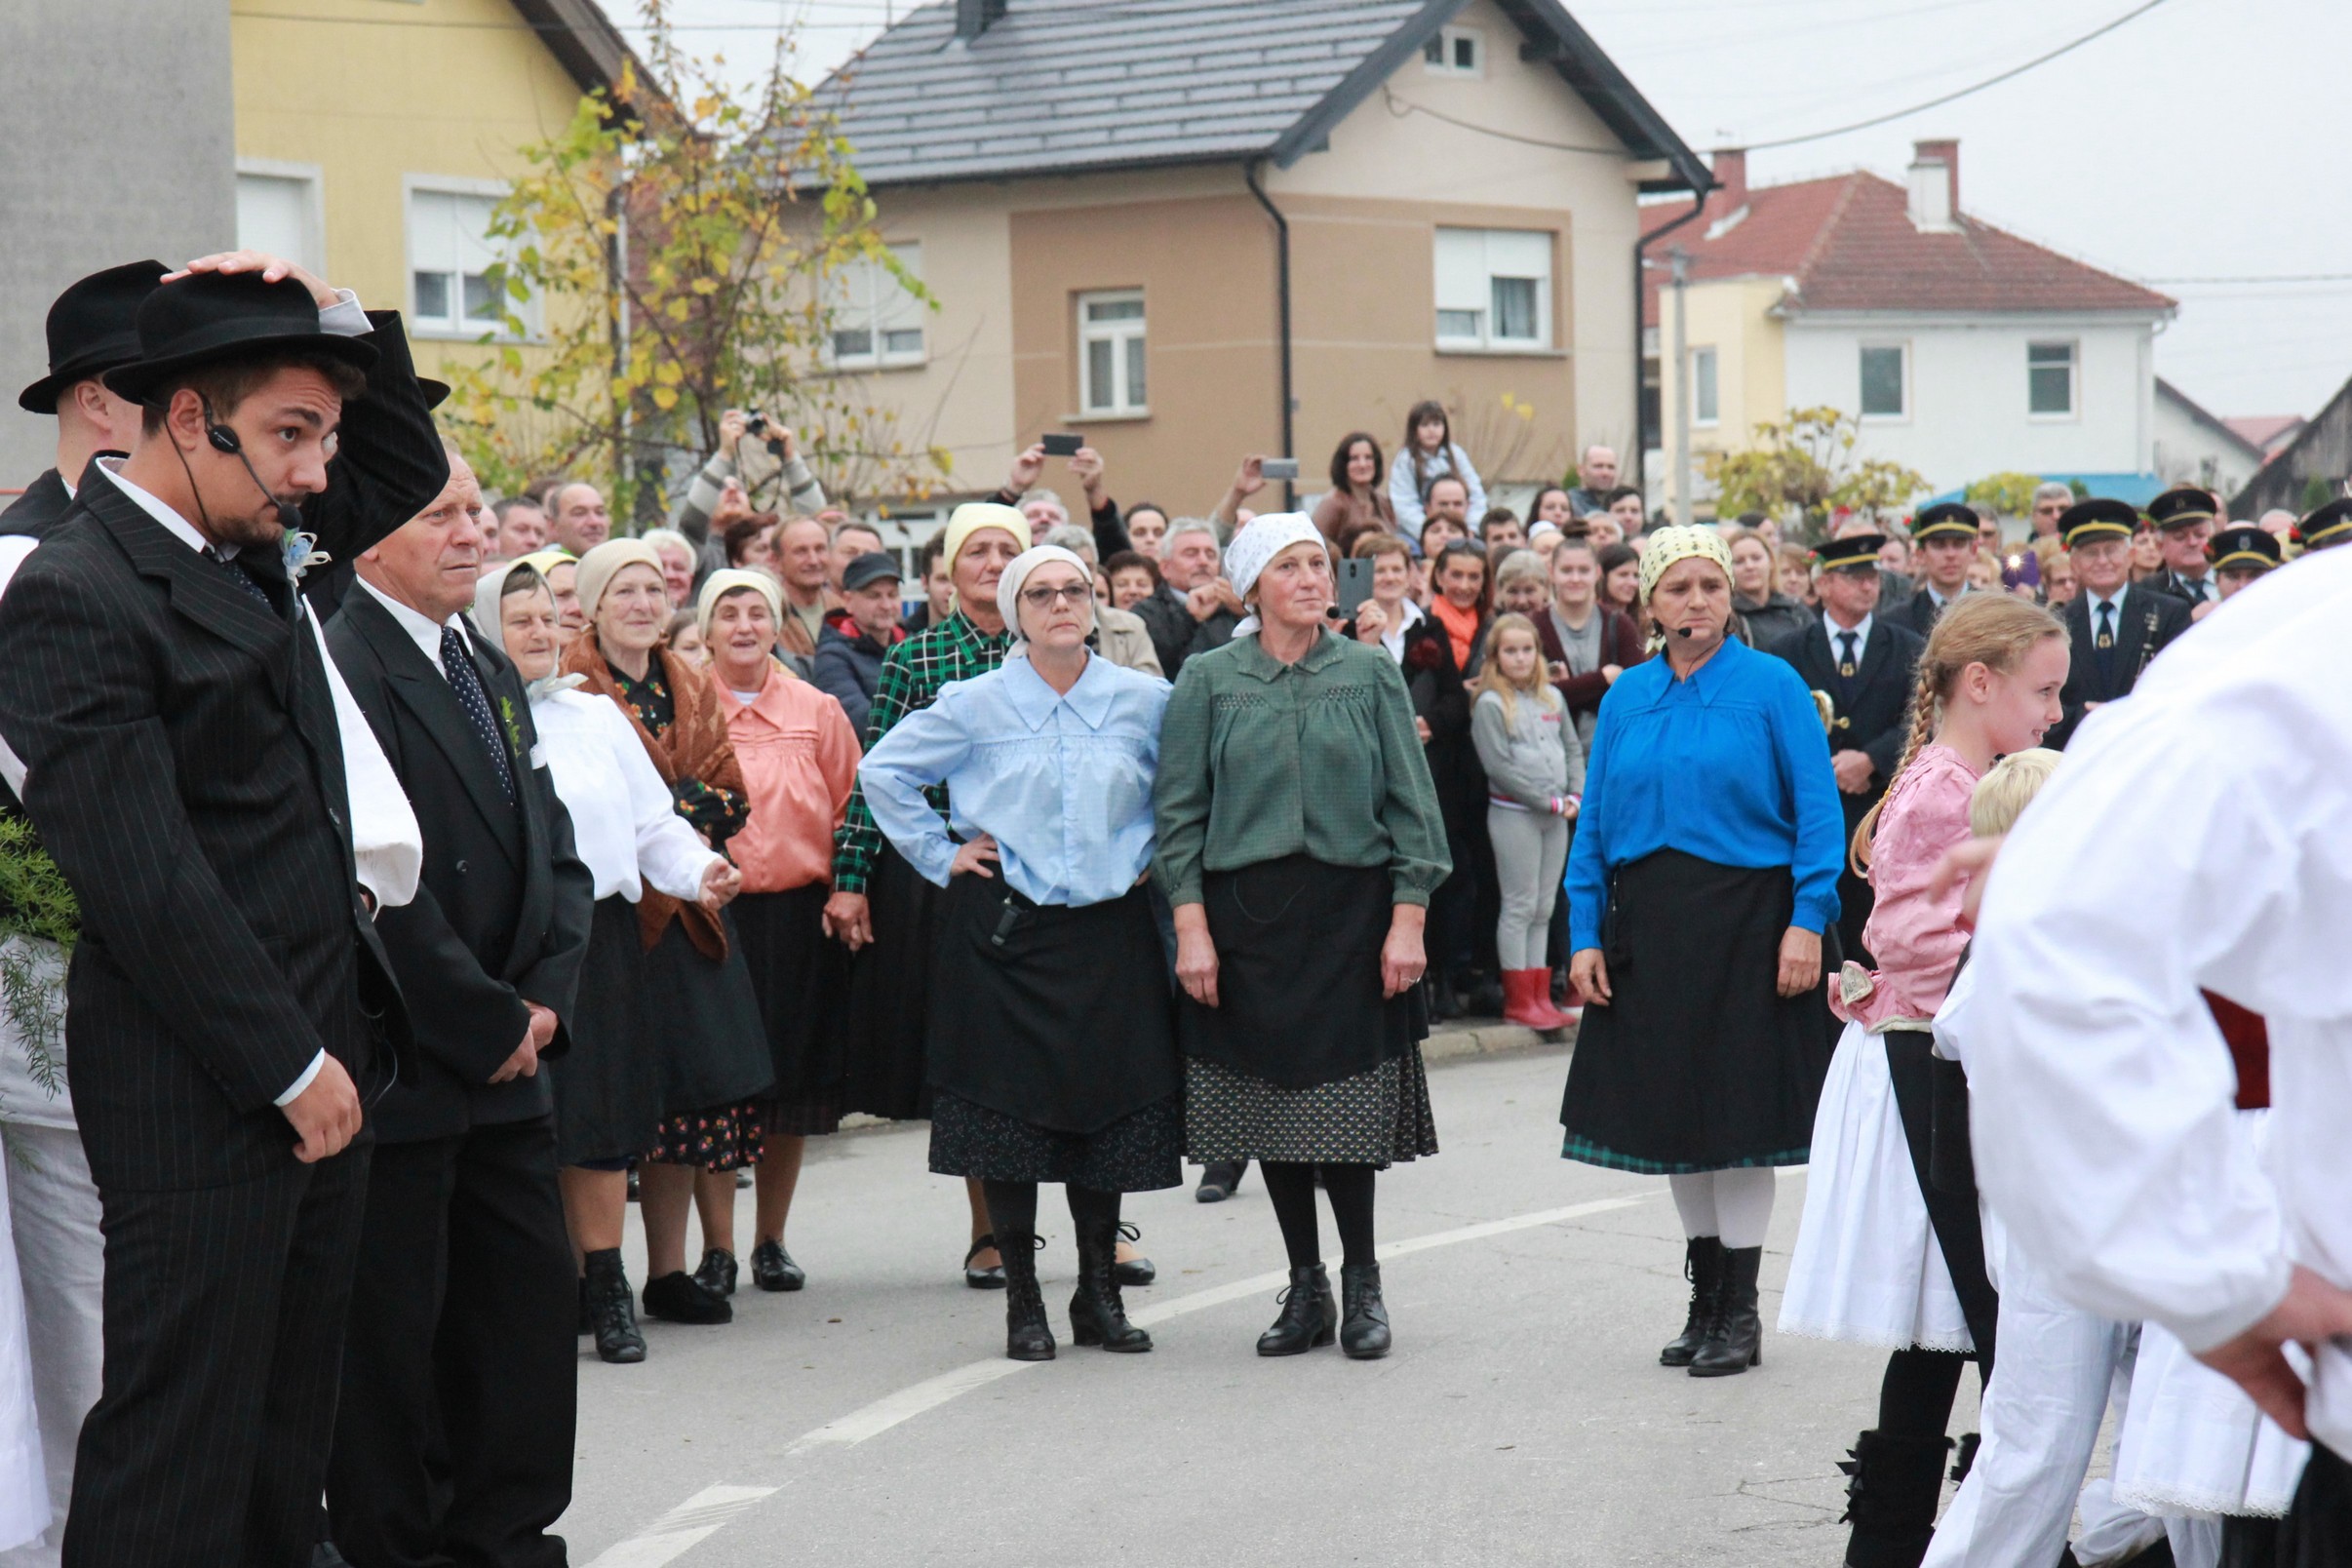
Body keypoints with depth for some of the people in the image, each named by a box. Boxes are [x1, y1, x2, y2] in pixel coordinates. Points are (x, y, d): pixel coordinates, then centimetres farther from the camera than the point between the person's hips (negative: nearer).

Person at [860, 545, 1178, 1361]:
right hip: (1006, 927, -2)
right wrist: (940, 855, 2)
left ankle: (1100, 1292, 15)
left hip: (1109, 930, 2)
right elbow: (882, 771, 6)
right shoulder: (976, 704, -2)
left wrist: (1153, 853, 8)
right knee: (1009, 1106, -1)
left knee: (1110, 1106, 4)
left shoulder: (1144, 699, 3)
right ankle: (1022, 1301, 7)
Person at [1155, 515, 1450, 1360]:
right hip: (1246, 916, 1)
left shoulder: (1370, 674, 4)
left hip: (1350, 910, -1)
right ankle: (1305, 1289, 15)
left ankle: (1361, 1284, 11)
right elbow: (1180, 812, 3)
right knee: (1271, 1104, 4)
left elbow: (1410, 804, 4)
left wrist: (1408, 918, -4)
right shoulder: (1209, 681, 4)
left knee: (1347, 1097, -3)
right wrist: (1191, 926, -5)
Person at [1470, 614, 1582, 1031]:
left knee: (1544, 909, 8)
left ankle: (1540, 996, 12)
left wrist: (1575, 795, -2)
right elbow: (1499, 766, -13)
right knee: (1520, 907, -4)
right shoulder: (1490, 705, -7)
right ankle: (1518, 1001, 0)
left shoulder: (1552, 698, 12)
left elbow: (1573, 750, 15)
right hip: (1513, 814, -6)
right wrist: (1550, 801, -13)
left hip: (1556, 817, 6)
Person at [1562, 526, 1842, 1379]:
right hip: (1649, 932, 4)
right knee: (1673, 1115, 10)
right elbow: (1594, 824, 10)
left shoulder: (1771, 686, -4)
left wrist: (1808, 921, -16)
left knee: (1738, 1115, -1)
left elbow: (1817, 812, -7)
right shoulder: (1627, 699, 8)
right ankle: (1705, 1299, 22)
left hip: (1743, 920, -4)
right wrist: (1585, 936, 2)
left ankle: (1739, 1310, 7)